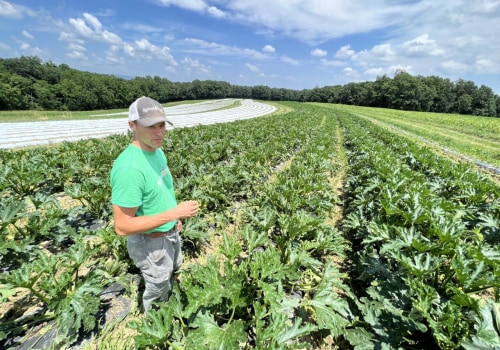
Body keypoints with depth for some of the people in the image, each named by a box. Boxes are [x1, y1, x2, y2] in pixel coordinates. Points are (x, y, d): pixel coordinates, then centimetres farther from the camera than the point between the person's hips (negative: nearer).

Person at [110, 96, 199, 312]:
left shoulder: (157, 151, -5)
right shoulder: (129, 167, -34)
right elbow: (122, 227, -31)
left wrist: (175, 219, 14)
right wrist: (173, 213, -33)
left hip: (170, 233, 9)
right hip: (151, 242, -9)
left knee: (172, 273, 33)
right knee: (157, 290, 18)